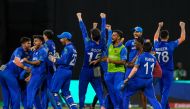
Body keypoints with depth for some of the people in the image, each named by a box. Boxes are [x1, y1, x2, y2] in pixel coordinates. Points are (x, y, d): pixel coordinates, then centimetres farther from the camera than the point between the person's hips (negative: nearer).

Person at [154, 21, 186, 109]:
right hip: (168, 72, -5)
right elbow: (182, 38, 0)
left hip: (159, 71, 5)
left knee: (163, 91, 13)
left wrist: (159, 27, 36)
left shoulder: (156, 45, 0)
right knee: (165, 92, -8)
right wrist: (182, 27, 13)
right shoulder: (171, 45, -12)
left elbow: (155, 37, 24)